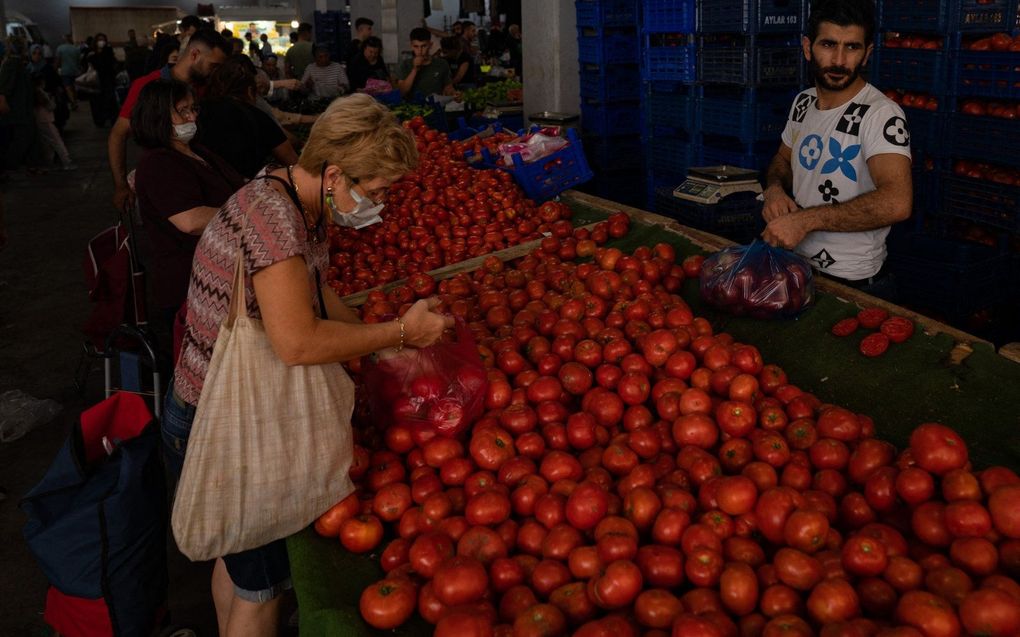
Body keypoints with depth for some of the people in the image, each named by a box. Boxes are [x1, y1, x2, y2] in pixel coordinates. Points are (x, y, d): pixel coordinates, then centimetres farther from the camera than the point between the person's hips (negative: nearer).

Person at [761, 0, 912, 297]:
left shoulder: (881, 114, -22)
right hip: (797, 266, 7)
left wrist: (804, 220, -32)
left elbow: (896, 203, -34)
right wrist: (774, 189, -6)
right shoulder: (803, 102, 1)